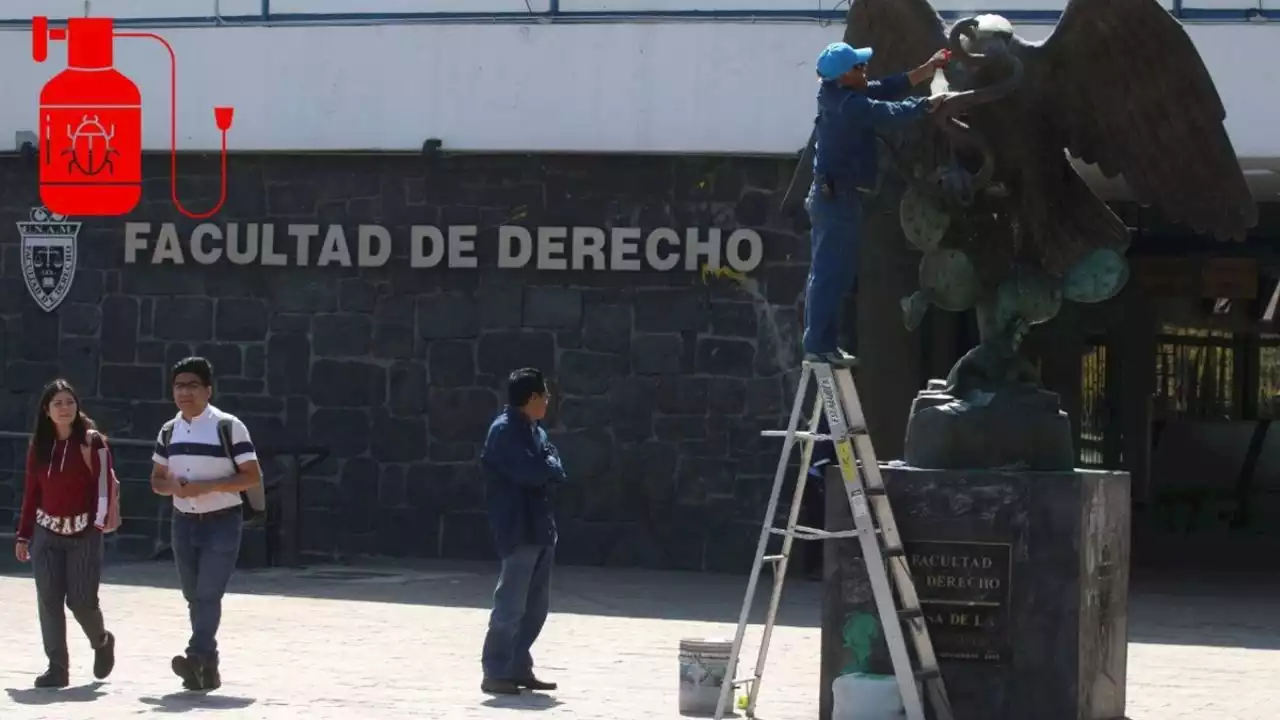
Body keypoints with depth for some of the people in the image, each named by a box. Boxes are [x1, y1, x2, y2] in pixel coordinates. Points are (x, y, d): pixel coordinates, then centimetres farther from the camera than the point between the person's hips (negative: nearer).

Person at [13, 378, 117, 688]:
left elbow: (104, 485, -7)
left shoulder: (91, 441, -6)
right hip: (46, 533, 4)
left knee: (81, 600, -4)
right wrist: (23, 535, 10)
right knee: (49, 601, -2)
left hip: (84, 532, -4)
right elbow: (31, 492, 10)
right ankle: (57, 667, 4)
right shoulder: (38, 445, 7)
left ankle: (102, 642, 27)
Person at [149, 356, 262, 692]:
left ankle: (197, 658, -24)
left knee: (209, 594, -16)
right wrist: (172, 487, -8)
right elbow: (157, 479, 16)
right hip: (184, 523, 6)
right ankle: (207, 668, 17)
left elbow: (253, 476, -11)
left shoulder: (228, 426, -9)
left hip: (221, 523, -6)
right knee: (194, 598, 9)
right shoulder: (169, 431, 8)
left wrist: (207, 486, -21)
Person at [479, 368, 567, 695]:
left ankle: (519, 668, 19)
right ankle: (495, 673, -5)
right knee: (511, 604, -9)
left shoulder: (535, 432, 16)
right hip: (518, 529, -9)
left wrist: (546, 469, -10)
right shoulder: (504, 430, -13)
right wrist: (548, 467, -3)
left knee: (537, 604, 12)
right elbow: (529, 473, -22)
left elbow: (555, 473, 11)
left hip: (540, 527, 9)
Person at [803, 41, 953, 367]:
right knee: (832, 273, -9)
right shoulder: (851, 105, -20)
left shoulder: (836, 96, 10)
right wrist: (929, 104, 2)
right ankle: (820, 344, -9)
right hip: (839, 197, -10)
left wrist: (928, 69, 17)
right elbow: (892, 113, -14)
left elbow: (886, 89, 14)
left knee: (825, 272, 13)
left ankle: (818, 342, 17)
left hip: (828, 195, 10)